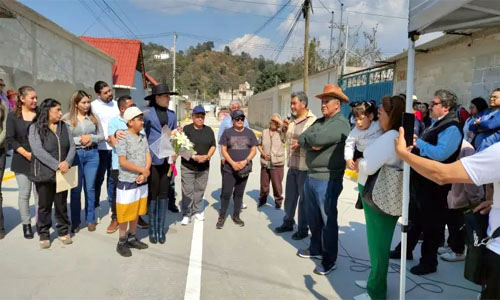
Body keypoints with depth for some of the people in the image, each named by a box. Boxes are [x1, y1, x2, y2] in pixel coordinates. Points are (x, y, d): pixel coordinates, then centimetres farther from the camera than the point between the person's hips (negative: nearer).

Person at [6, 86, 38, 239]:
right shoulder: (13, 115, 2)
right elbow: (10, 139, -2)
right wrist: (26, 154, -13)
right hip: (22, 161, 0)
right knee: (24, 194, 7)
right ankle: (26, 224, 21)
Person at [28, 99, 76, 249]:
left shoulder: (64, 126, 8)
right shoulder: (35, 127, -6)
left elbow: (72, 146, 2)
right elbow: (38, 150, -16)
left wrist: (67, 162, -16)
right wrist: (57, 165, -22)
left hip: (63, 173, 3)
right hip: (44, 173, -3)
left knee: (61, 204, 13)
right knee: (44, 206, 9)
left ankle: (63, 231, 27)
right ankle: (44, 234, 22)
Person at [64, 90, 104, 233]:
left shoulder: (93, 117, 5)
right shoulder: (67, 118, -3)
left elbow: (101, 136, 6)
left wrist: (91, 138, -11)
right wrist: (79, 140, -15)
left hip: (92, 154, 2)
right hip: (75, 155, -2)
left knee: (90, 188, 9)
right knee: (76, 189, 6)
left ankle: (90, 220, 20)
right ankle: (75, 222, 19)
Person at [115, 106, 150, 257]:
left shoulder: (143, 137, 6)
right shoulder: (123, 138, -14)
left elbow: (148, 158, 2)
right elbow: (123, 162, -19)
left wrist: (144, 174, -14)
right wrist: (143, 170, -15)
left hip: (142, 182, 7)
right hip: (127, 183, -6)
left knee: (136, 212, 17)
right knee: (125, 214, 4)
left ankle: (132, 238, 32)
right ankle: (122, 243, 19)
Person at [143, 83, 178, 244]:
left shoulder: (172, 114, 10)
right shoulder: (147, 113, -2)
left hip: (167, 158, 4)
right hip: (152, 158, -3)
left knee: (163, 194, 8)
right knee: (152, 194, 5)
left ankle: (161, 229, 19)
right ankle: (152, 230, 18)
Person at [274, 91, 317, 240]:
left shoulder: (313, 120, -14)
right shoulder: (292, 120, 11)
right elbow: (284, 138, 21)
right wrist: (283, 129, 3)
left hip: (305, 167, -8)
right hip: (292, 166, 8)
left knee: (303, 199, 4)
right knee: (289, 196, 18)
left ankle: (303, 229, 18)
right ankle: (288, 223, 34)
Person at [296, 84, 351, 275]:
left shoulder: (341, 124, -13)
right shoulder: (319, 121, 14)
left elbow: (318, 139, -27)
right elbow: (302, 140, 5)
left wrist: (310, 139, -6)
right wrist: (312, 143, -14)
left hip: (327, 180, -9)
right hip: (311, 176, 9)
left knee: (328, 220, 1)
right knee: (313, 218, 20)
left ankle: (329, 260, 14)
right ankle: (316, 249, 37)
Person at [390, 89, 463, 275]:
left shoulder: (451, 128, -18)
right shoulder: (436, 124, 14)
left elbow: (440, 154, -30)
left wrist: (417, 142, -24)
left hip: (434, 184, -10)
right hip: (421, 180, 10)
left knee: (431, 223, 5)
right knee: (415, 218, 21)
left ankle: (429, 262, 20)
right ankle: (405, 250, 37)